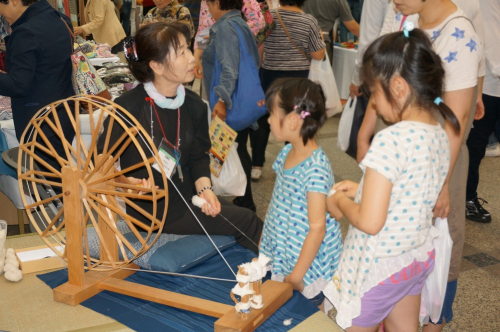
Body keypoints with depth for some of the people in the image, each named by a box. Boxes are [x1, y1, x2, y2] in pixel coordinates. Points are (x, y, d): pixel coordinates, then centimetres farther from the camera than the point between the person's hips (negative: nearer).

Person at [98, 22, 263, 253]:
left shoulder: (194, 106, 0)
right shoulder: (127, 108, -16)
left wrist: (204, 187, -8)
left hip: (185, 197, 6)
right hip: (149, 208, -6)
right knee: (245, 221, -12)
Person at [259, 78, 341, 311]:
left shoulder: (315, 168, -25)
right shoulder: (286, 153, 0)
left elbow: (317, 228, -22)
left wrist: (297, 274, -16)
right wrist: (263, 249, 14)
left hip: (308, 264, -7)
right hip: (282, 255, 8)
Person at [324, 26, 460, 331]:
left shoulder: (391, 140, -29)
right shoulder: (440, 135, -3)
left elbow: (369, 222, -29)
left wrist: (341, 202, -10)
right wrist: (361, 189, 7)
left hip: (378, 266, -8)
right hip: (419, 256, 8)